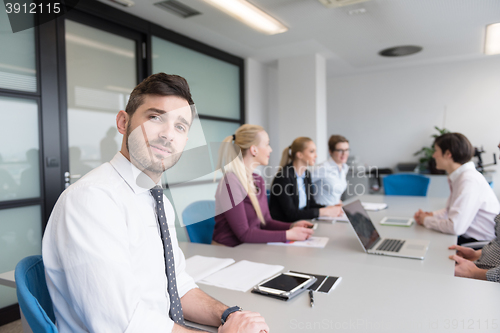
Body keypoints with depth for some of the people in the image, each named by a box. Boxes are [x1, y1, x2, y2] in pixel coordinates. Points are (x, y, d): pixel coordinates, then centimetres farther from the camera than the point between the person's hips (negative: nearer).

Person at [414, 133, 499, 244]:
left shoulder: (470, 181, -23)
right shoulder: (458, 177, 5)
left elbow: (455, 227, -27)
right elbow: (451, 210, 19)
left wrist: (427, 220, -11)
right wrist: (432, 215, 1)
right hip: (468, 237, 8)